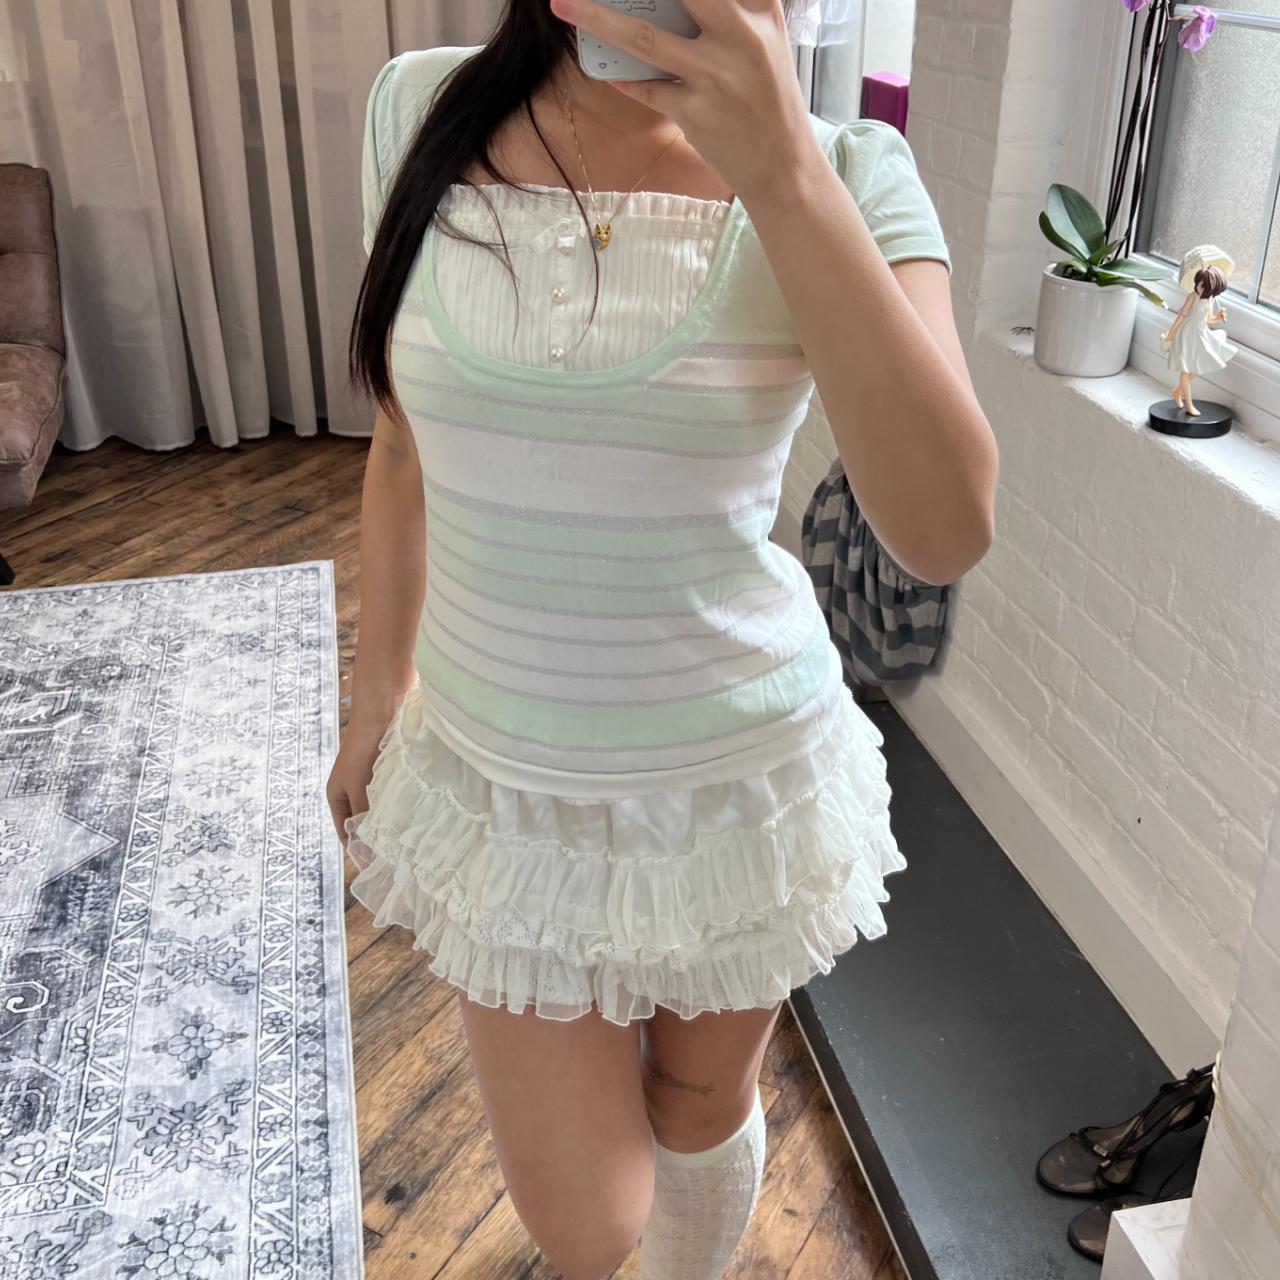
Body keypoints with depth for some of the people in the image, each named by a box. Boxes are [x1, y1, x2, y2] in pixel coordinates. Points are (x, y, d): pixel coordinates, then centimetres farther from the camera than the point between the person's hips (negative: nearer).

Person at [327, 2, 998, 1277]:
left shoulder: (844, 171, -14)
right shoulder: (423, 112, -7)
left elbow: (944, 531, -28)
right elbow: (406, 448, 4)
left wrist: (781, 171, -34)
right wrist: (377, 694, 12)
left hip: (739, 775, -1)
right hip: (500, 778, 2)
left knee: (702, 1111, 23)